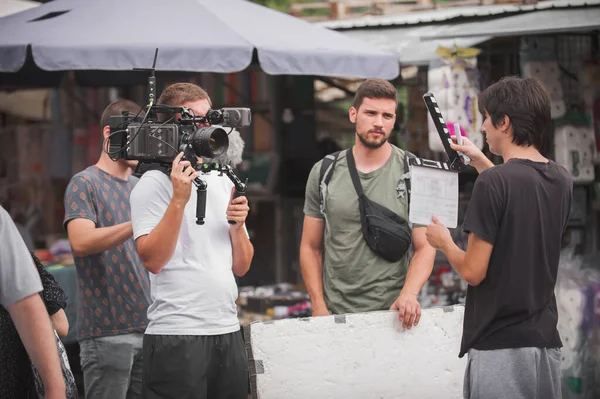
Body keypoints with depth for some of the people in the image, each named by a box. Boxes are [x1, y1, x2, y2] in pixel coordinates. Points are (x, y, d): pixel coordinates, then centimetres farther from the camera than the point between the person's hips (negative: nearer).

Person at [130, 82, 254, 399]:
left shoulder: (223, 183, 16)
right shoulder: (154, 184, -3)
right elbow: (153, 260, -14)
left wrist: (237, 225, -1)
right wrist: (179, 199, -18)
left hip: (228, 333, 6)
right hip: (176, 336, -6)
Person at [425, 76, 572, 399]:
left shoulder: (493, 182, -15)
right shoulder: (562, 181, 6)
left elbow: (473, 271, -14)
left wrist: (444, 242, 4)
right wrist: (480, 161, 34)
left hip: (499, 347, -7)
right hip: (545, 341, 7)